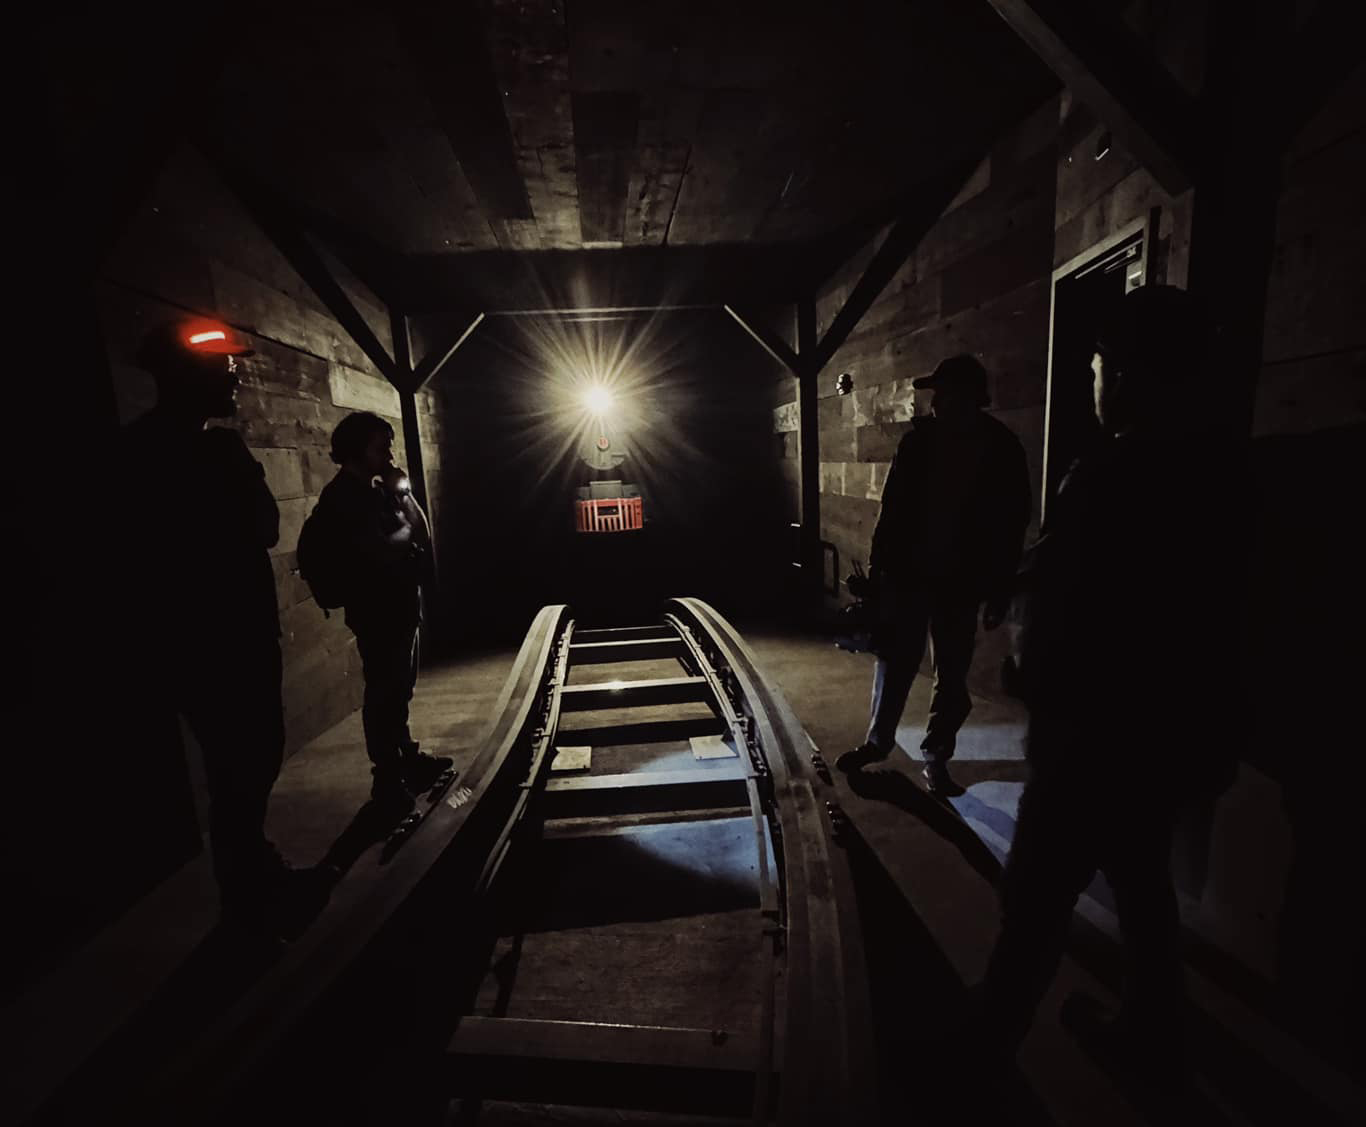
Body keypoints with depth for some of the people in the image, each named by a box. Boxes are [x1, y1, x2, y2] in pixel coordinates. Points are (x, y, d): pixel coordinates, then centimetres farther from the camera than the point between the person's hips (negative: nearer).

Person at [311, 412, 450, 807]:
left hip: (401, 602, 8)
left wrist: (402, 493, -3)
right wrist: (407, 535, -2)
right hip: (377, 608, -8)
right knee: (384, 692, -1)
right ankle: (388, 777, 11)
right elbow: (380, 549, -21)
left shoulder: (378, 489, 13)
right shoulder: (341, 497, -13)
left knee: (399, 688, 18)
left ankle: (407, 756, 31)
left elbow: (419, 533, 10)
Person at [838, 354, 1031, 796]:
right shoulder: (920, 437, 0)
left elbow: (1011, 527, -3)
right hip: (908, 571, 1)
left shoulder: (1002, 451, -4)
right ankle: (878, 739, 29)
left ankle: (936, 759, 24)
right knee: (895, 659, 10)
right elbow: (893, 504, 2)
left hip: (959, 581, -1)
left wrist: (999, 593, -5)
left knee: (952, 676, 8)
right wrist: (878, 561, 0)